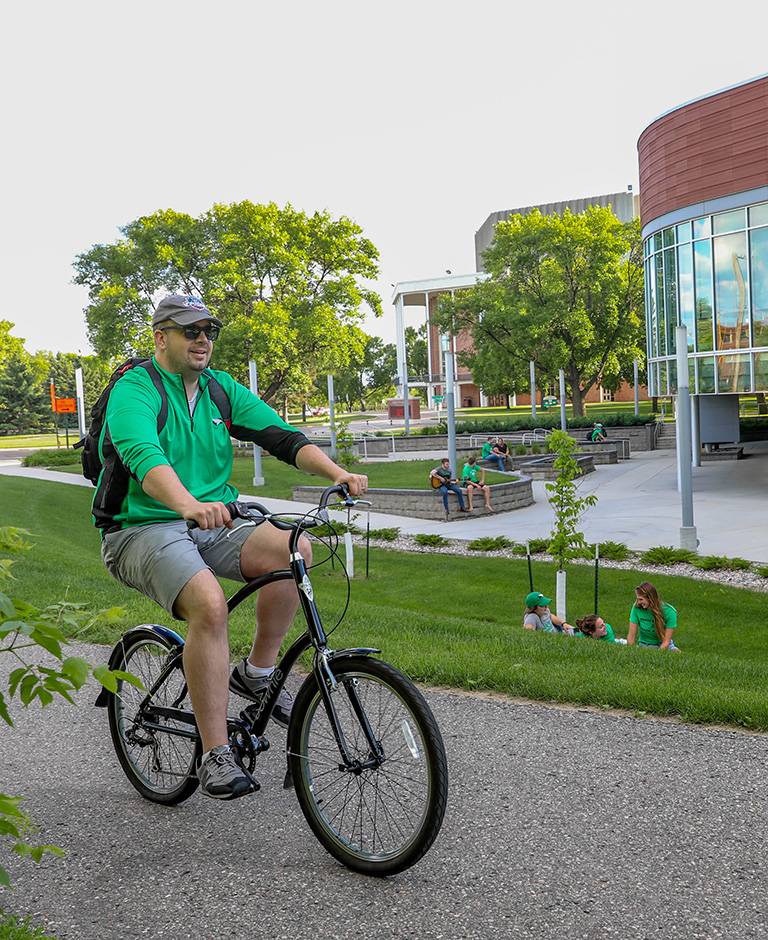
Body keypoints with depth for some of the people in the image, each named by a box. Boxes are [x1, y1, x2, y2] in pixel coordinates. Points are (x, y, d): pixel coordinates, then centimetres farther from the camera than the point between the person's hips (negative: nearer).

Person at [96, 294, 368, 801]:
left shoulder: (221, 388, 10)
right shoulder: (134, 390, -10)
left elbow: (281, 435, 0)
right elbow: (144, 457, -30)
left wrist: (337, 472, -17)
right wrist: (189, 505, -50)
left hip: (210, 527, 6)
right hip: (143, 530, -6)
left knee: (293, 549, -20)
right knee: (209, 603, -32)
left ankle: (256, 674, -2)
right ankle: (216, 754, -22)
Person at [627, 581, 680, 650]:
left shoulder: (669, 612, -15)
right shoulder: (637, 608, -12)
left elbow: (666, 641, -14)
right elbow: (631, 636, -6)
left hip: (662, 646, 1)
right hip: (643, 645, -1)